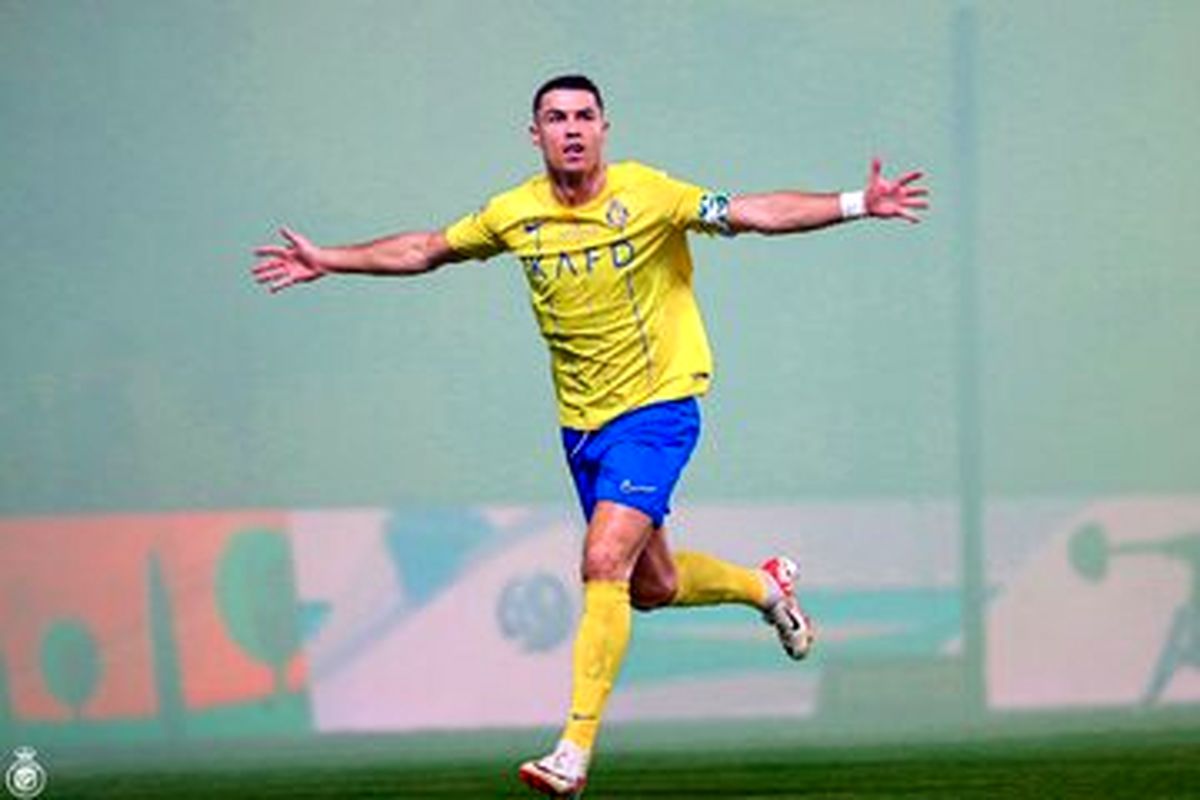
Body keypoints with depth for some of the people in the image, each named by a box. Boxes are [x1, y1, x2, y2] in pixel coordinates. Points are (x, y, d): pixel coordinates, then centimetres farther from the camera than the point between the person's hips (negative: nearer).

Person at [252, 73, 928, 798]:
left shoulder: (646, 194, -12)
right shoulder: (515, 215, 1)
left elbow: (754, 213, -15)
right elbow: (425, 251, 16)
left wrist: (857, 204, -25)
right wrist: (327, 262, 18)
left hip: (656, 409, -5)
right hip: (582, 424, 5)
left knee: (606, 564, -20)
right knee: (651, 587, 14)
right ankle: (765, 586, 46)